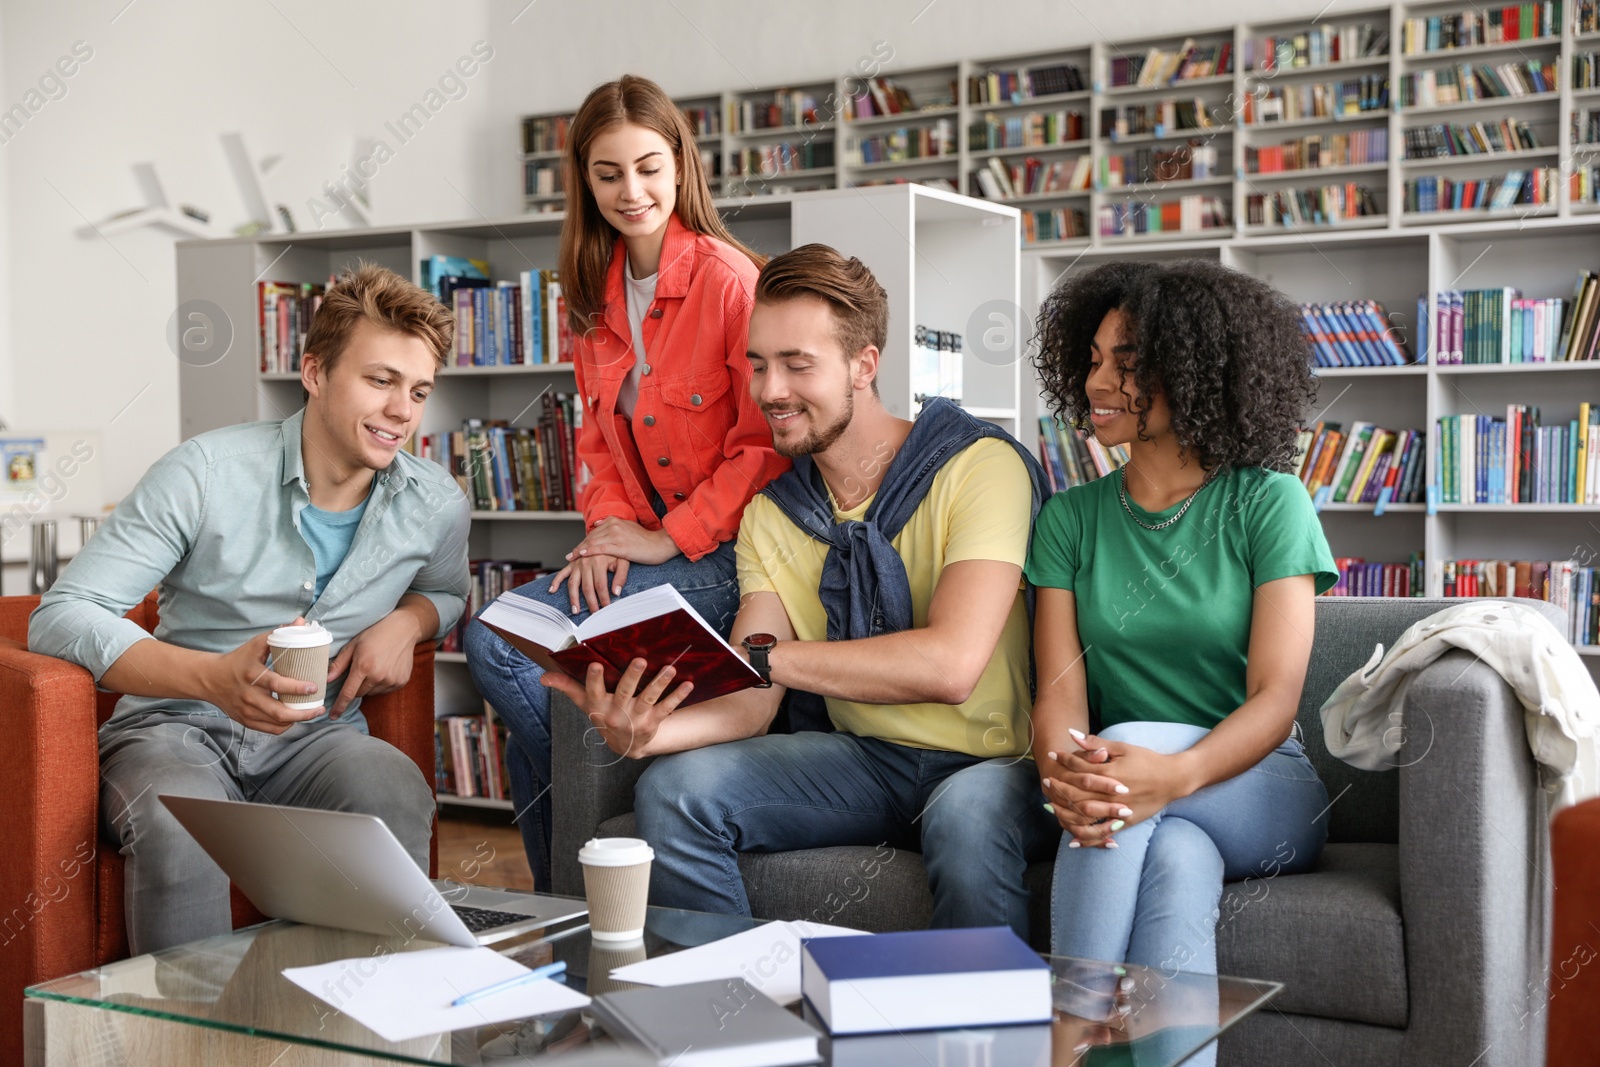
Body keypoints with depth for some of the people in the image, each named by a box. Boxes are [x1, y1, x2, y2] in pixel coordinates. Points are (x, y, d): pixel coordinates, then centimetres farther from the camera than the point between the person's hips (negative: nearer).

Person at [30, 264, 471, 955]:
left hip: (317, 737, 3)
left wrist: (405, 624, -2)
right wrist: (217, 677, -32)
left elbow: (446, 592, 26)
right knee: (181, 834, -38)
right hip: (176, 725, -2)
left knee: (396, 793, -33)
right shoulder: (205, 475, -12)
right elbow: (61, 615, -14)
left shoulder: (436, 505, 2)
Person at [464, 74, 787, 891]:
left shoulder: (731, 279, -12)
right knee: (493, 638, -11)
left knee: (503, 644, -20)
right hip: (643, 543, 7)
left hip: (722, 553, -7)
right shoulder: (597, 293, 12)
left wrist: (669, 538, -14)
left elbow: (766, 441, -13)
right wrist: (609, 530, -2)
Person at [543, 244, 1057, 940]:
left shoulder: (978, 468, -14)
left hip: (998, 760, -5)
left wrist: (760, 655, -28)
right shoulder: (771, 515, 6)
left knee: (966, 814, -39)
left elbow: (950, 664, -28)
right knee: (672, 790, -15)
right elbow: (752, 703, -2)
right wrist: (644, 732, -24)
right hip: (867, 759, 5)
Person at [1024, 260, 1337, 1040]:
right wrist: (1062, 774, -29)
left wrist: (1175, 775, -34)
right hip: (1164, 823, 2)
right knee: (1177, 860, -34)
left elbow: (1276, 698, -12)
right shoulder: (1070, 518, 7)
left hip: (1259, 789, -1)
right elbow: (1058, 692, -3)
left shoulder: (1268, 504, -2)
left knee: (1131, 742, -32)